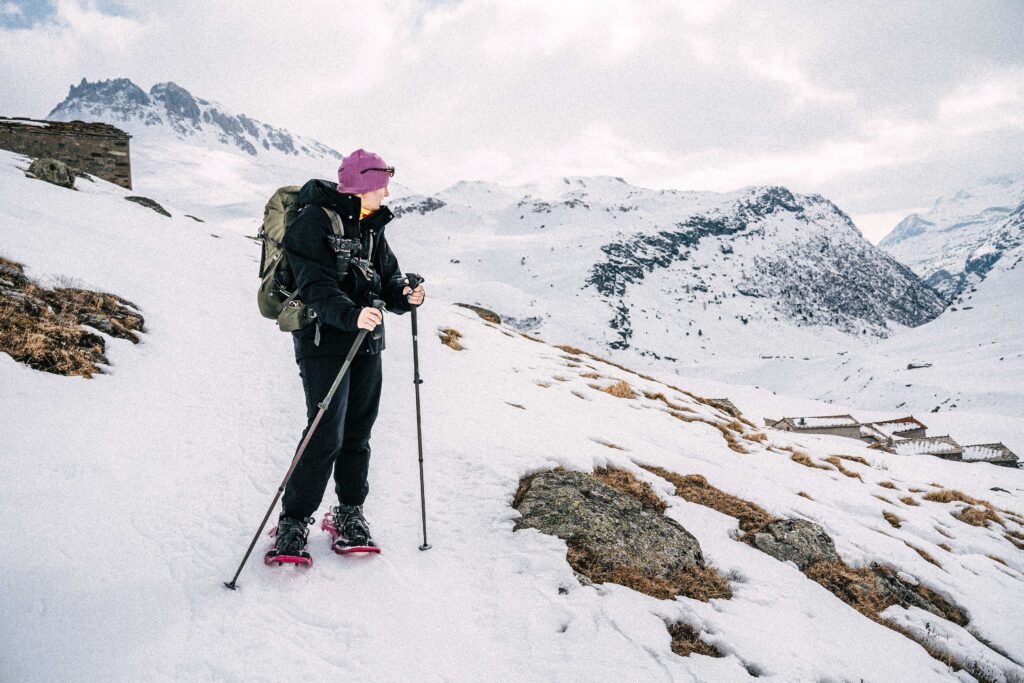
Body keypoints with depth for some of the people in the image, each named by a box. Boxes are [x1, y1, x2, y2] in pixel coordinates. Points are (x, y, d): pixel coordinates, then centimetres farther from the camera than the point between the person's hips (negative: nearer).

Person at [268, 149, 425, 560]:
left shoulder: (371, 226, 13)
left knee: (357, 432, 11)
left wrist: (404, 297, -9)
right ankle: (293, 523, 5)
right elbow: (316, 287, -20)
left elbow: (388, 275, 13)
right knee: (326, 434, -10)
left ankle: (349, 515, 25)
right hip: (324, 340, -7)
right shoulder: (314, 220, -11)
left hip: (366, 341, 7)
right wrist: (351, 315, -35)